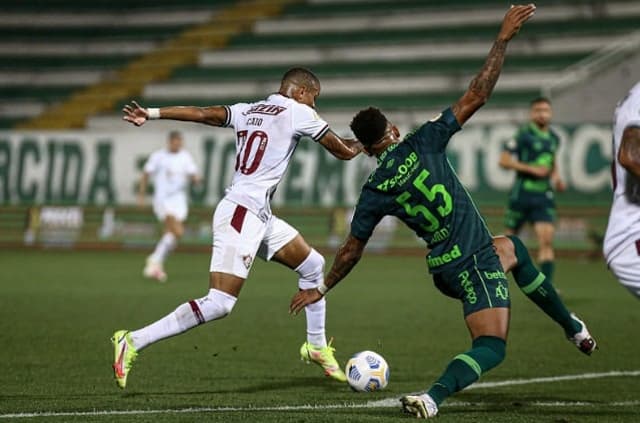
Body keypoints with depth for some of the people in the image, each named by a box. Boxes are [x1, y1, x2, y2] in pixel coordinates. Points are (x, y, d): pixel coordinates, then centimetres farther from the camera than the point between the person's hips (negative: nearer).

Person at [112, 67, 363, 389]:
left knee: (313, 265, 21)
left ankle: (317, 346, 34)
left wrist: (151, 114, 0)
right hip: (242, 214, -10)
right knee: (219, 304, -14)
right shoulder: (299, 112, -5)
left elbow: (203, 113, 2)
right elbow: (344, 152, 2)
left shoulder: (247, 111, 14)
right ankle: (133, 342, -15)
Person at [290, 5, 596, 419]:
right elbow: (476, 96, -10)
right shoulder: (422, 144, -10)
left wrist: (321, 289, 17)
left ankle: (572, 326, 39)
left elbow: (352, 249, 3)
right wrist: (503, 38, -5)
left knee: (514, 248, 34)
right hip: (476, 263, -6)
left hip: (443, 269, 6)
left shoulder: (374, 192, 0)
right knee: (491, 347, -4)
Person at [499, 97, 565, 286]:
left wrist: (556, 177, 10)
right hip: (522, 194, -4)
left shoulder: (554, 138, 11)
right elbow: (503, 160, -13)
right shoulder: (524, 135, -9)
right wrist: (531, 169, -19)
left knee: (547, 240, -13)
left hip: (544, 196, 4)